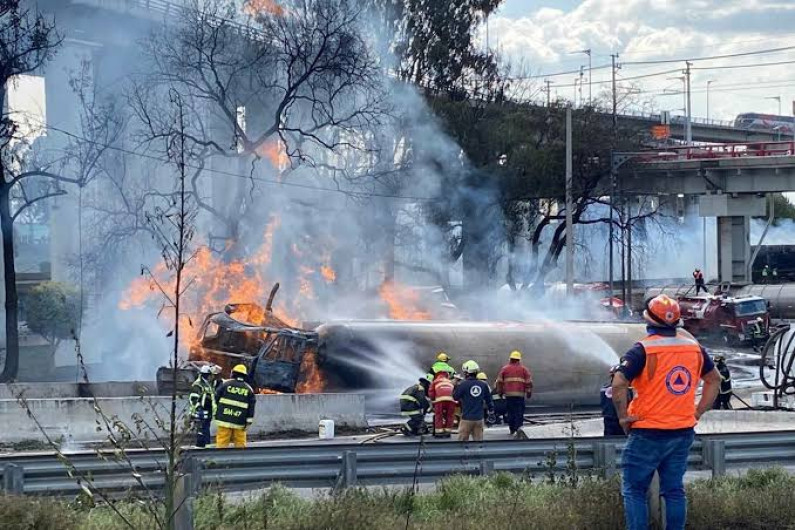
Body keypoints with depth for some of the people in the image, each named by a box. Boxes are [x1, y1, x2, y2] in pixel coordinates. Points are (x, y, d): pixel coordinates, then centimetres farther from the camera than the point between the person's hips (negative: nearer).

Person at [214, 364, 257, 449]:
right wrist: (248, 422, 7)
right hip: (240, 423, 2)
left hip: (224, 420, -2)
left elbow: (216, 399, 4)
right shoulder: (249, 389, 8)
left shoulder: (225, 384, 2)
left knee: (222, 443, -1)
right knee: (240, 444, 7)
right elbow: (251, 407, 6)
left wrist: (215, 413, 15)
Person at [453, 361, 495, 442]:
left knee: (463, 439, 3)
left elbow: (455, 397, 0)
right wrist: (491, 412, 20)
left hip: (467, 418, -4)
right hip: (479, 418, 4)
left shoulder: (463, 384, -11)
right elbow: (489, 400, 9)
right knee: (479, 440, 9)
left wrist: (455, 387, 15)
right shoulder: (483, 385, 1)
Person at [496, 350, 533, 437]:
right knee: (519, 412, 0)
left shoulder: (505, 369, 8)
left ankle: (512, 430, 12)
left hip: (508, 394, 1)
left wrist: (500, 392, 19)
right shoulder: (524, 369, 6)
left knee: (510, 412, 9)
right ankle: (519, 427, -17)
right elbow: (529, 382, 4)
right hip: (520, 394, -1)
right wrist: (529, 393, 11)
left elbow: (499, 382, 9)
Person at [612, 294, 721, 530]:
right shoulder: (694, 346, 4)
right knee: (674, 490, 12)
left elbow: (618, 384, -24)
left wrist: (623, 417, -11)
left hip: (648, 433, -5)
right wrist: (698, 411, 17)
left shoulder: (643, 349, -14)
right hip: (683, 433, 5)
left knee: (634, 490, 4)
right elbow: (714, 379, 17)